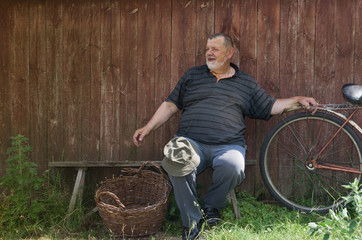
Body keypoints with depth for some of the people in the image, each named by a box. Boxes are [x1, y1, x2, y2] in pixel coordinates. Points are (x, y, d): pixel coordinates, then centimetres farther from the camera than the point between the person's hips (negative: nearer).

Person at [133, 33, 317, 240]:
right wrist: (148, 128, 10)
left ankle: (212, 207, -3)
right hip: (191, 141, 1)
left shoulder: (247, 83, 19)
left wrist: (298, 100, 8)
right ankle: (192, 223, -16)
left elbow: (271, 107, 21)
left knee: (233, 168, -35)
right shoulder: (192, 75, 20)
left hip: (228, 145, 0)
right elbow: (171, 105, 19)